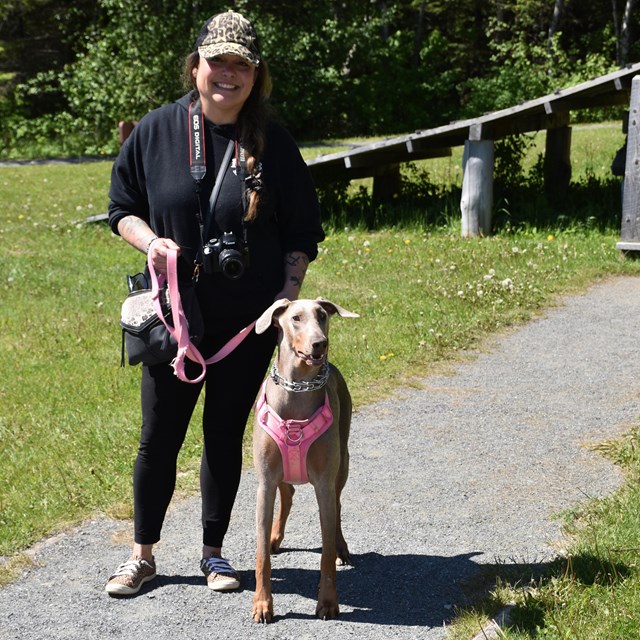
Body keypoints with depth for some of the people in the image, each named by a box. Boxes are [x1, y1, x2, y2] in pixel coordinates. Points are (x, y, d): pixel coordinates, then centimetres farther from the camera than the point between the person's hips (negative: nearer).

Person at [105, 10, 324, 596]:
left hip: (250, 319, 0)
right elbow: (122, 207, 7)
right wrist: (152, 242, -13)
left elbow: (301, 234, 4)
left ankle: (214, 552, 26)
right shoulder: (157, 131, -3)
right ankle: (143, 554, 22)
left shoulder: (273, 143, -2)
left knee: (225, 434, 10)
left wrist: (288, 295, -7)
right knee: (160, 435, 5)